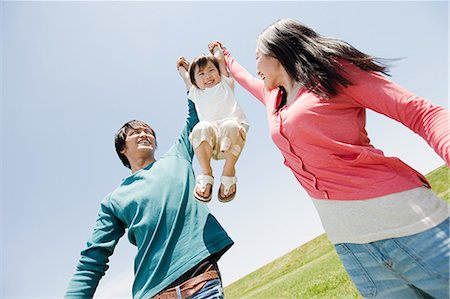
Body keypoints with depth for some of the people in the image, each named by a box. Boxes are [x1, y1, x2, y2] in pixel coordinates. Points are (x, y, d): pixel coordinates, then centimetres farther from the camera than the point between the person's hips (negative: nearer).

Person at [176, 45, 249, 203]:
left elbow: (220, 59, 35)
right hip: (210, 141, 1)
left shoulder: (225, 84, 30)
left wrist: (216, 48, 52)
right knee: (200, 128, -34)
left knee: (230, 126, -37)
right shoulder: (196, 93, 34)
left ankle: (229, 172, -23)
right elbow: (185, 76, 47)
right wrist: (182, 65, 66)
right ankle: (206, 174, -26)